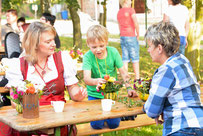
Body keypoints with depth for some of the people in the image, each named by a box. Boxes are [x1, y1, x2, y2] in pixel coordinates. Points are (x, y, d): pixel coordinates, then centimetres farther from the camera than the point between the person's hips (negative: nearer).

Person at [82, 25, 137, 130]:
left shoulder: (113, 52, -9)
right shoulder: (88, 57, -15)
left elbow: (123, 73, -6)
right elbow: (86, 78, -29)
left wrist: (129, 88, -21)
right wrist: (96, 81, -51)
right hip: (95, 95, -1)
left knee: (114, 124, -8)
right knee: (97, 124, -13)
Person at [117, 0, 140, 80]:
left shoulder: (119, 12, 14)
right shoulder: (130, 10, -8)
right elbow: (136, 24, -15)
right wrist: (138, 35, -4)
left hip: (122, 37, 6)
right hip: (131, 37, -6)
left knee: (125, 58, 6)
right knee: (135, 58, 0)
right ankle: (137, 78, 2)